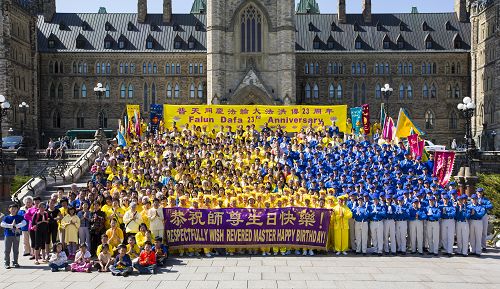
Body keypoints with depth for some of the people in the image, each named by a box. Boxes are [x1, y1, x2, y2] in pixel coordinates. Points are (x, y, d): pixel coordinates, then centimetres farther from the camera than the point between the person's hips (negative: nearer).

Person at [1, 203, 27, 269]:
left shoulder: (20, 217, 5)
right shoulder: (6, 217, 5)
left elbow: (24, 223, -11)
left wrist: (16, 225, -20)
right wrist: (11, 225, -17)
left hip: (16, 235, 1)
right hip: (8, 235, 0)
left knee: (16, 250, 6)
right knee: (7, 250, 2)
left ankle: (15, 262, 16)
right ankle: (6, 263, 10)